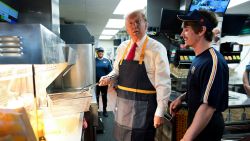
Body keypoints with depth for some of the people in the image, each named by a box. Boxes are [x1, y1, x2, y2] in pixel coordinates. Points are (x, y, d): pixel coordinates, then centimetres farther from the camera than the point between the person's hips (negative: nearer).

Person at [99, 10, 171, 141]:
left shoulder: (156, 48, -12)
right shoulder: (122, 47, 4)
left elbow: (163, 83, -13)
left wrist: (160, 112, -13)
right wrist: (109, 77, -6)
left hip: (143, 106, -5)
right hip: (122, 104, 6)